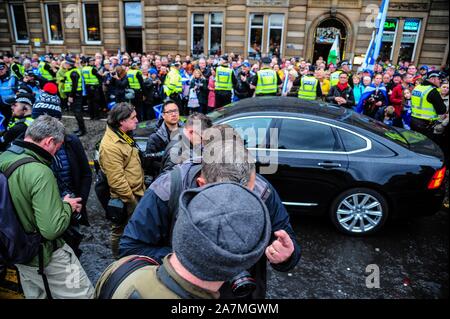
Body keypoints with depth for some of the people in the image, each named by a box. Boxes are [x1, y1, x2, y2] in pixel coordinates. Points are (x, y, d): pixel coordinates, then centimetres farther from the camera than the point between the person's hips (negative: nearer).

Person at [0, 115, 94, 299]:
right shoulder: (40, 172, -29)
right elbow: (53, 229, -31)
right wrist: (68, 206, -12)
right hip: (45, 256, -8)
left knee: (35, 296, 27)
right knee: (83, 295, 7)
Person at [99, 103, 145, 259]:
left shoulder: (124, 136, 6)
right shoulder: (110, 146, -25)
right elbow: (116, 180, -26)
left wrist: (141, 189, 17)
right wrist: (131, 200, -19)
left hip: (135, 192, 9)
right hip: (124, 199, -9)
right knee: (121, 230, 10)